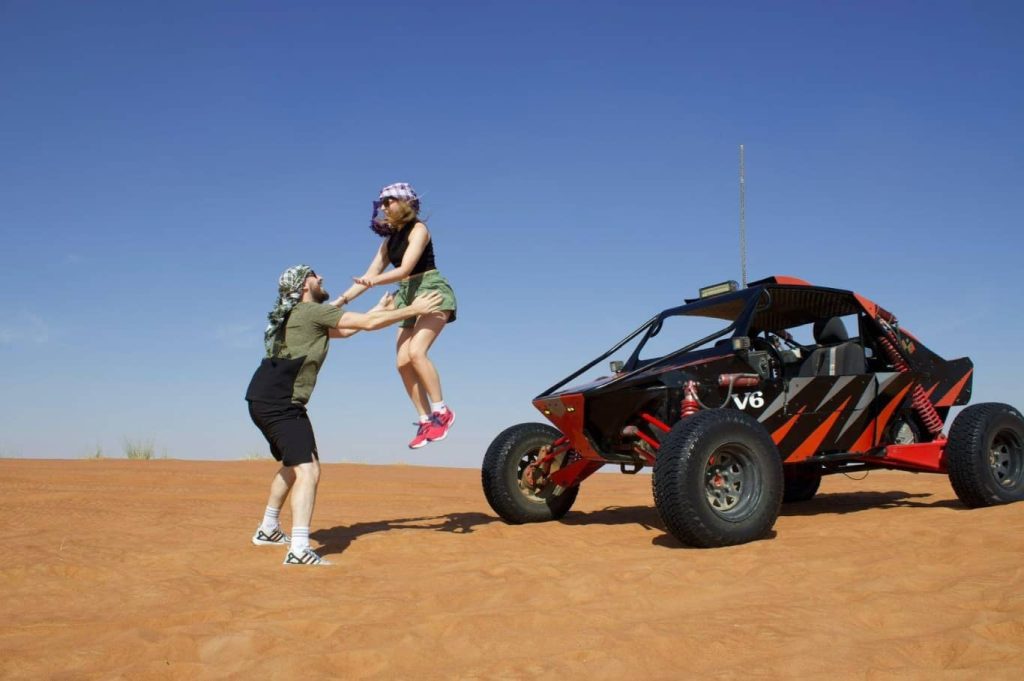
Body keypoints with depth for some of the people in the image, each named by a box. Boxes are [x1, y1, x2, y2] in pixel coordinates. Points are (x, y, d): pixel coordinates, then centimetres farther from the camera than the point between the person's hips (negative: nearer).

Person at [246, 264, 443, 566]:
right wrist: (413, 309, -2)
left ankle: (268, 530, 37)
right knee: (308, 470, -18)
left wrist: (379, 308, 32)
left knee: (293, 466, 26)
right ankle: (299, 549, -27)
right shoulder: (311, 311, -8)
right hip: (279, 403, -11)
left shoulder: (297, 316, 21)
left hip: (265, 401, 11)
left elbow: (344, 330, 29)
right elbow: (368, 323, -11)